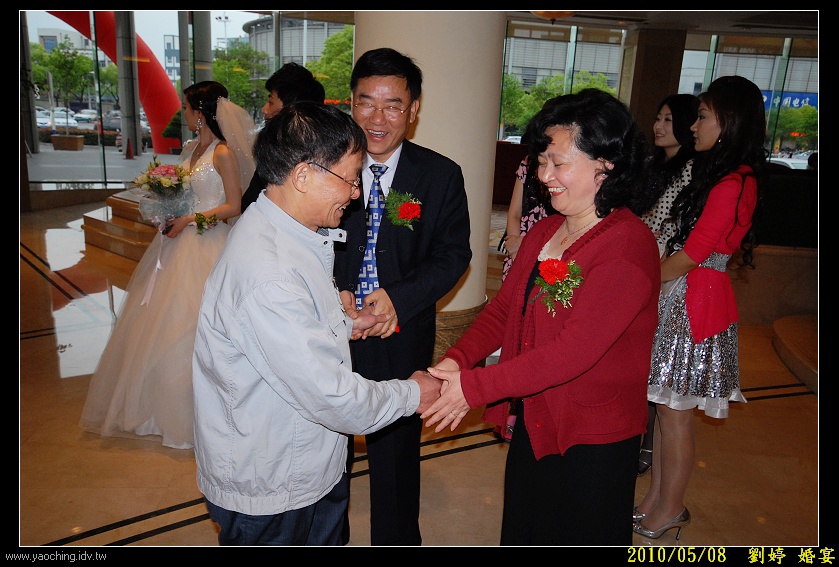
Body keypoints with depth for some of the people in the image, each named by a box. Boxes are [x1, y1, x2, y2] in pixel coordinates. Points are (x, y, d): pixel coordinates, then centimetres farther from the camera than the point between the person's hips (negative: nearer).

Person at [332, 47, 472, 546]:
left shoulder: (442, 175, -6)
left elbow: (453, 255, -6)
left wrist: (399, 297, -20)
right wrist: (333, 295, -21)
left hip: (401, 340, -1)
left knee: (396, 455, 19)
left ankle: (397, 538, 45)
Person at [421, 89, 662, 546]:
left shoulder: (629, 246, -22)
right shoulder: (543, 233, 4)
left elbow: (575, 349, -28)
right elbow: (502, 309, 3)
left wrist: (475, 387, -28)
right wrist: (458, 359, -16)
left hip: (593, 441, -7)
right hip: (532, 426, 7)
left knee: (577, 538, 17)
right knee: (521, 531, 25)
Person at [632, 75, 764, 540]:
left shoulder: (734, 182, -17)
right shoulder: (718, 173, 13)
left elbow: (693, 253, -17)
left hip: (694, 303, -9)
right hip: (676, 297, 9)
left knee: (675, 413, 4)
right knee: (663, 406, 14)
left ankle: (669, 511, 22)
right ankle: (655, 500, 28)